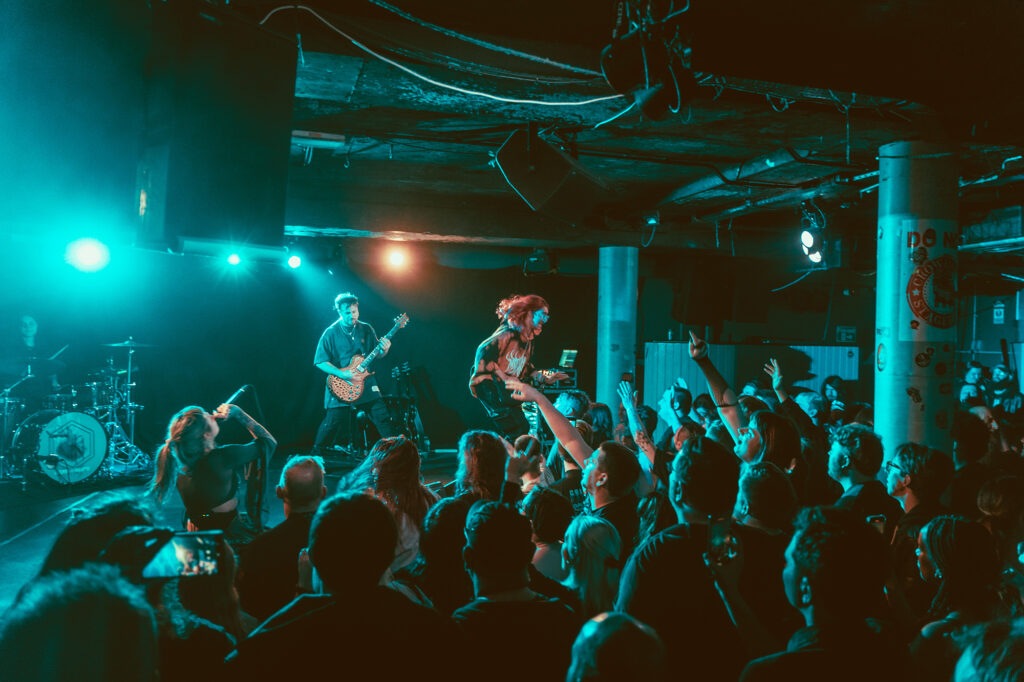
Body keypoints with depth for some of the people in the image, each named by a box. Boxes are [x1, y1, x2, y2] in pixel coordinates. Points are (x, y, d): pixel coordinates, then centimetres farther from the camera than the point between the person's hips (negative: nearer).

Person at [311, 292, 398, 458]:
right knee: (331, 424, -1)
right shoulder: (331, 333, -5)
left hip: (366, 385, 3)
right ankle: (316, 457, 14)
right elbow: (320, 362, -7)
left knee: (384, 419, -2)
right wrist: (342, 374, -19)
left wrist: (384, 350, -11)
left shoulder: (366, 329, 5)